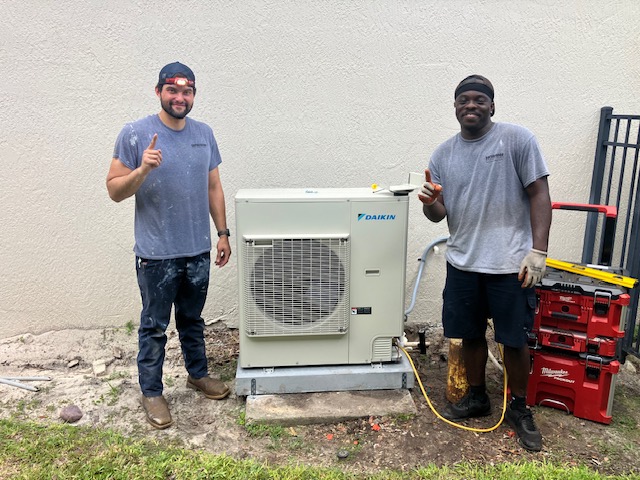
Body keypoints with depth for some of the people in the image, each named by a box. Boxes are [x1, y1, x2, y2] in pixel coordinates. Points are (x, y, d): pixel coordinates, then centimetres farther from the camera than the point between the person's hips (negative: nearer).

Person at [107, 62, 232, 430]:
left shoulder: (204, 133, 4)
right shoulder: (135, 133, -10)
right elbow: (114, 190, -9)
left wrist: (223, 233, 7)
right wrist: (143, 169, -27)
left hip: (199, 250, 4)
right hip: (157, 254, -4)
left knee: (193, 319, 21)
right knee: (155, 326, 10)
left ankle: (198, 374, 40)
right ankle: (152, 392, 27)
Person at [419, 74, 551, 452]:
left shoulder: (518, 139, -6)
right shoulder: (443, 154, 6)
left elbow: (539, 195, -8)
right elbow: (439, 214, 7)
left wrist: (538, 251, -16)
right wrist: (430, 202, -16)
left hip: (511, 263, -4)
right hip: (463, 262, 4)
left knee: (515, 339, 7)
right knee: (470, 334, 15)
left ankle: (519, 407, 29)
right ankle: (477, 397, 36)